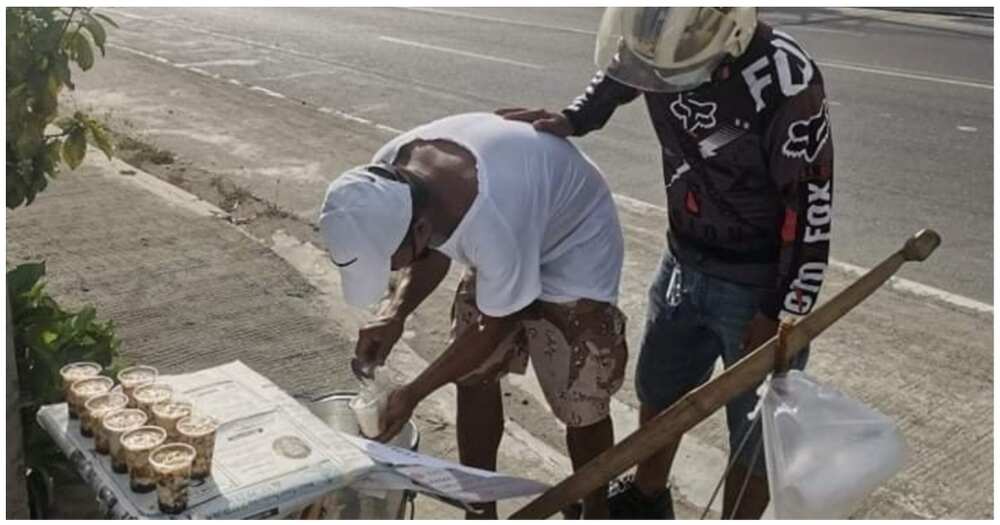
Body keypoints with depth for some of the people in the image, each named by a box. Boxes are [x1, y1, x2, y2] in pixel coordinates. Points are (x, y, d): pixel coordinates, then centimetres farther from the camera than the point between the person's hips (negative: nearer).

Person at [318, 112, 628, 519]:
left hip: (574, 244, -6)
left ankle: (596, 517, 24)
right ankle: (480, 515, 25)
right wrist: (395, 314, -18)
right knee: (472, 379, 7)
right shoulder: (388, 176, -23)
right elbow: (434, 250, -2)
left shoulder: (495, 224, -43)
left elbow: (495, 327, -25)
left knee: (581, 405, -3)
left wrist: (412, 393, -17)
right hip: (497, 246, 7)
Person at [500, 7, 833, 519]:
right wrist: (572, 120, -4)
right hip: (683, 261, 7)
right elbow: (619, 74, 13)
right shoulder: (664, 39, -12)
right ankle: (647, 497, 51)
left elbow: (811, 207, -22)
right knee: (658, 390, 25)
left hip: (760, 285, -7)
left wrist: (781, 315, -16)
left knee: (755, 431, 9)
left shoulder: (784, 82, -31)